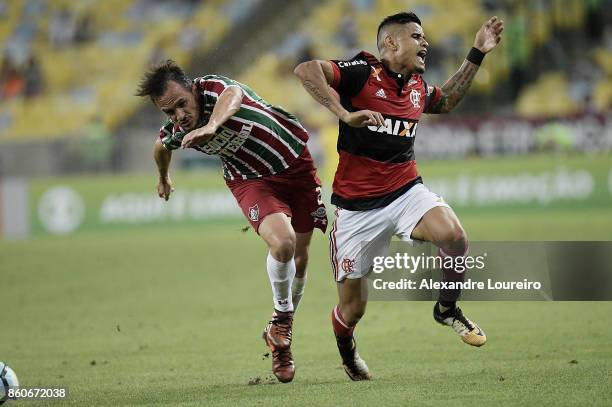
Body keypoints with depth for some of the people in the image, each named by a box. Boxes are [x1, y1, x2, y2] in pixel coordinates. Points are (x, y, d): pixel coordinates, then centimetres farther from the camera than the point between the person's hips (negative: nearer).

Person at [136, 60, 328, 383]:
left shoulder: (213, 87, -27)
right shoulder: (175, 132, -13)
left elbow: (233, 94, -54)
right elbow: (161, 147, 13)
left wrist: (212, 125, -74)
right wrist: (163, 178, 33)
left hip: (295, 160, 0)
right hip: (253, 182, 1)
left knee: (299, 257, 8)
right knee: (282, 242, -28)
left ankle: (282, 332, 31)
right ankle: (281, 317, -4)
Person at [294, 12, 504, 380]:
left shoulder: (417, 87, 10)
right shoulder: (363, 73, -11)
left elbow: (445, 102, 34)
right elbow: (306, 70, -25)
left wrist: (477, 55, 28)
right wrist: (345, 114, -33)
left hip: (407, 191, 5)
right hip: (358, 207, -4)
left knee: (454, 236, -27)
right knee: (353, 306, 3)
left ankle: (447, 309, 1)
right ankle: (346, 348, 40)